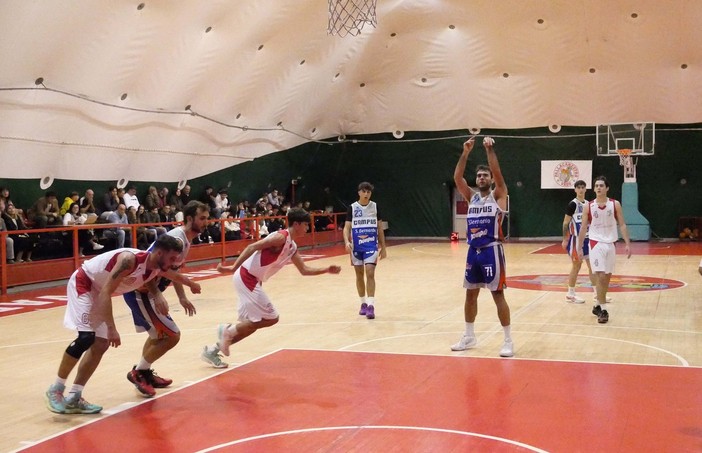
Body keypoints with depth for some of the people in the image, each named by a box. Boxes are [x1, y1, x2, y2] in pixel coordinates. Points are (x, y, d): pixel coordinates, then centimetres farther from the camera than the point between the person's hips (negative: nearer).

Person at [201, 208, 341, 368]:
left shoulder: (292, 247, 15)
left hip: (251, 280, 9)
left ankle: (212, 350, 17)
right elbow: (253, 247, -22)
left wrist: (327, 270, 11)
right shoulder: (281, 237, -14)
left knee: (252, 324, 12)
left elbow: (305, 270, 20)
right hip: (247, 277, -9)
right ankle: (228, 330, -2)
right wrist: (233, 268, -28)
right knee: (271, 318, -5)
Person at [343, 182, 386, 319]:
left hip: (371, 245, -1)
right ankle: (363, 303, 25)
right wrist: (347, 242, -22)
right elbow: (347, 227, -4)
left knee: (370, 273, -14)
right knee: (359, 275, 10)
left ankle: (371, 306, -16)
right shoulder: (352, 207, -1)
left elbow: (380, 228, 7)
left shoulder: (375, 206, 2)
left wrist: (383, 247, 7)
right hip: (356, 246, 1)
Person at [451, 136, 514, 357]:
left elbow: (498, 173, -16)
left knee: (498, 294, -4)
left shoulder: (498, 195, 0)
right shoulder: (471, 196, 11)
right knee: (470, 294, 11)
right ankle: (469, 337, 24)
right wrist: (465, 153, -10)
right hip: (473, 250, 5)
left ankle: (508, 340, 3)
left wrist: (490, 150, -23)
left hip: (491, 250, -5)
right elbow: (457, 178, -2)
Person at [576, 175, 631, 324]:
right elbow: (583, 228, 3)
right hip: (596, 243, -2)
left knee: (607, 276, 11)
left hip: (611, 244, 3)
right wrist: (579, 247, 0)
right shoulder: (588, 206, -3)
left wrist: (627, 244, -10)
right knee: (600, 276, -13)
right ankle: (602, 309, -7)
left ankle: (597, 305, 26)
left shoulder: (615, 204, -1)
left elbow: (622, 225, -1)